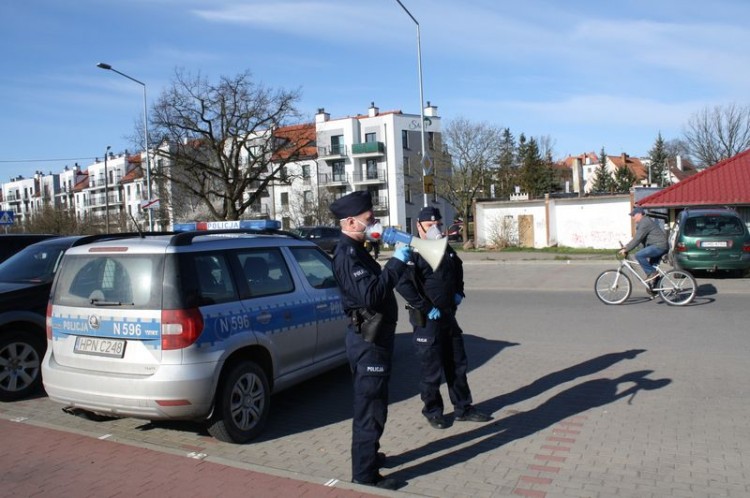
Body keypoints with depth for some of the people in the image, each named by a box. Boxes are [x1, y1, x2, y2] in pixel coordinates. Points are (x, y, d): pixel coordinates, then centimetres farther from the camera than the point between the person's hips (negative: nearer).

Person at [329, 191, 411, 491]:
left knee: (371, 403, 23)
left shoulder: (354, 250, 14)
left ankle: (368, 457, 39)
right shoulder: (347, 254, -20)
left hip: (372, 337, 11)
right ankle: (365, 477, 8)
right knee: (370, 407, -2)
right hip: (368, 340, -11)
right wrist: (397, 262, -27)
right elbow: (371, 294, -31)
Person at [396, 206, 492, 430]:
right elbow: (403, 284, -24)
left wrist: (459, 292, 14)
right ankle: (433, 412, 21)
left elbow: (458, 269, 30)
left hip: (449, 315, 8)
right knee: (431, 369, 3)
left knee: (457, 365, 15)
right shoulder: (414, 252, -14)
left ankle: (463, 408, 29)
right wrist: (426, 308, -22)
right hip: (427, 319, -8)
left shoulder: (447, 250, 10)